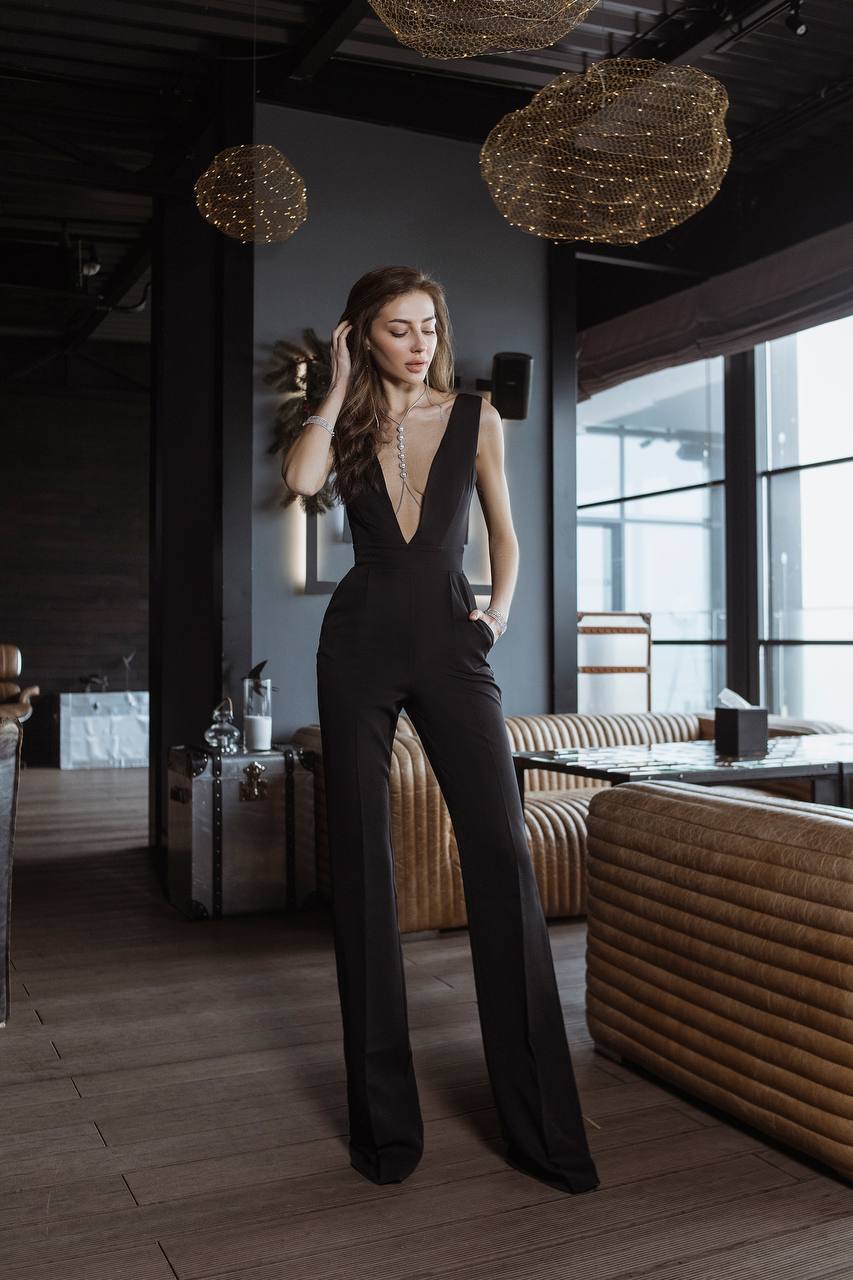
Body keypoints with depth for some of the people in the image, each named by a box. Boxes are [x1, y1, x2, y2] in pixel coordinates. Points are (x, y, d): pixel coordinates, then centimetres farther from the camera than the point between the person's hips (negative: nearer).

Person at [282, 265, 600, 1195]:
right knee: (360, 863, 1)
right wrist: (340, 384, -3)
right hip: (361, 645, 1)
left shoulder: (476, 418, 9)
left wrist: (500, 609, 2)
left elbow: (503, 532, 16)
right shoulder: (344, 422, 9)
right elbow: (301, 478, -14)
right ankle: (384, 1121, 13)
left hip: (450, 643, 0)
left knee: (501, 851, -11)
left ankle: (541, 1122, -2)